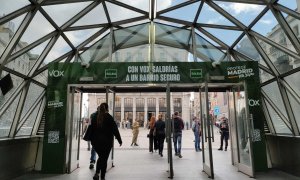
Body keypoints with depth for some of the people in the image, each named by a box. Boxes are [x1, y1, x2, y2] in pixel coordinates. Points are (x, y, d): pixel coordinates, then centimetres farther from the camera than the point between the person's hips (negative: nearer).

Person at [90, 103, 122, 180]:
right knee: (104, 159, 6)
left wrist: (92, 140, 14)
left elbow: (92, 129, 8)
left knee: (100, 157, 19)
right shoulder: (109, 117, -10)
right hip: (106, 142, -4)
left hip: (96, 141, 4)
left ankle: (97, 173, 3)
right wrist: (120, 140, -1)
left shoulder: (94, 116, 4)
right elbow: (115, 130, -9)